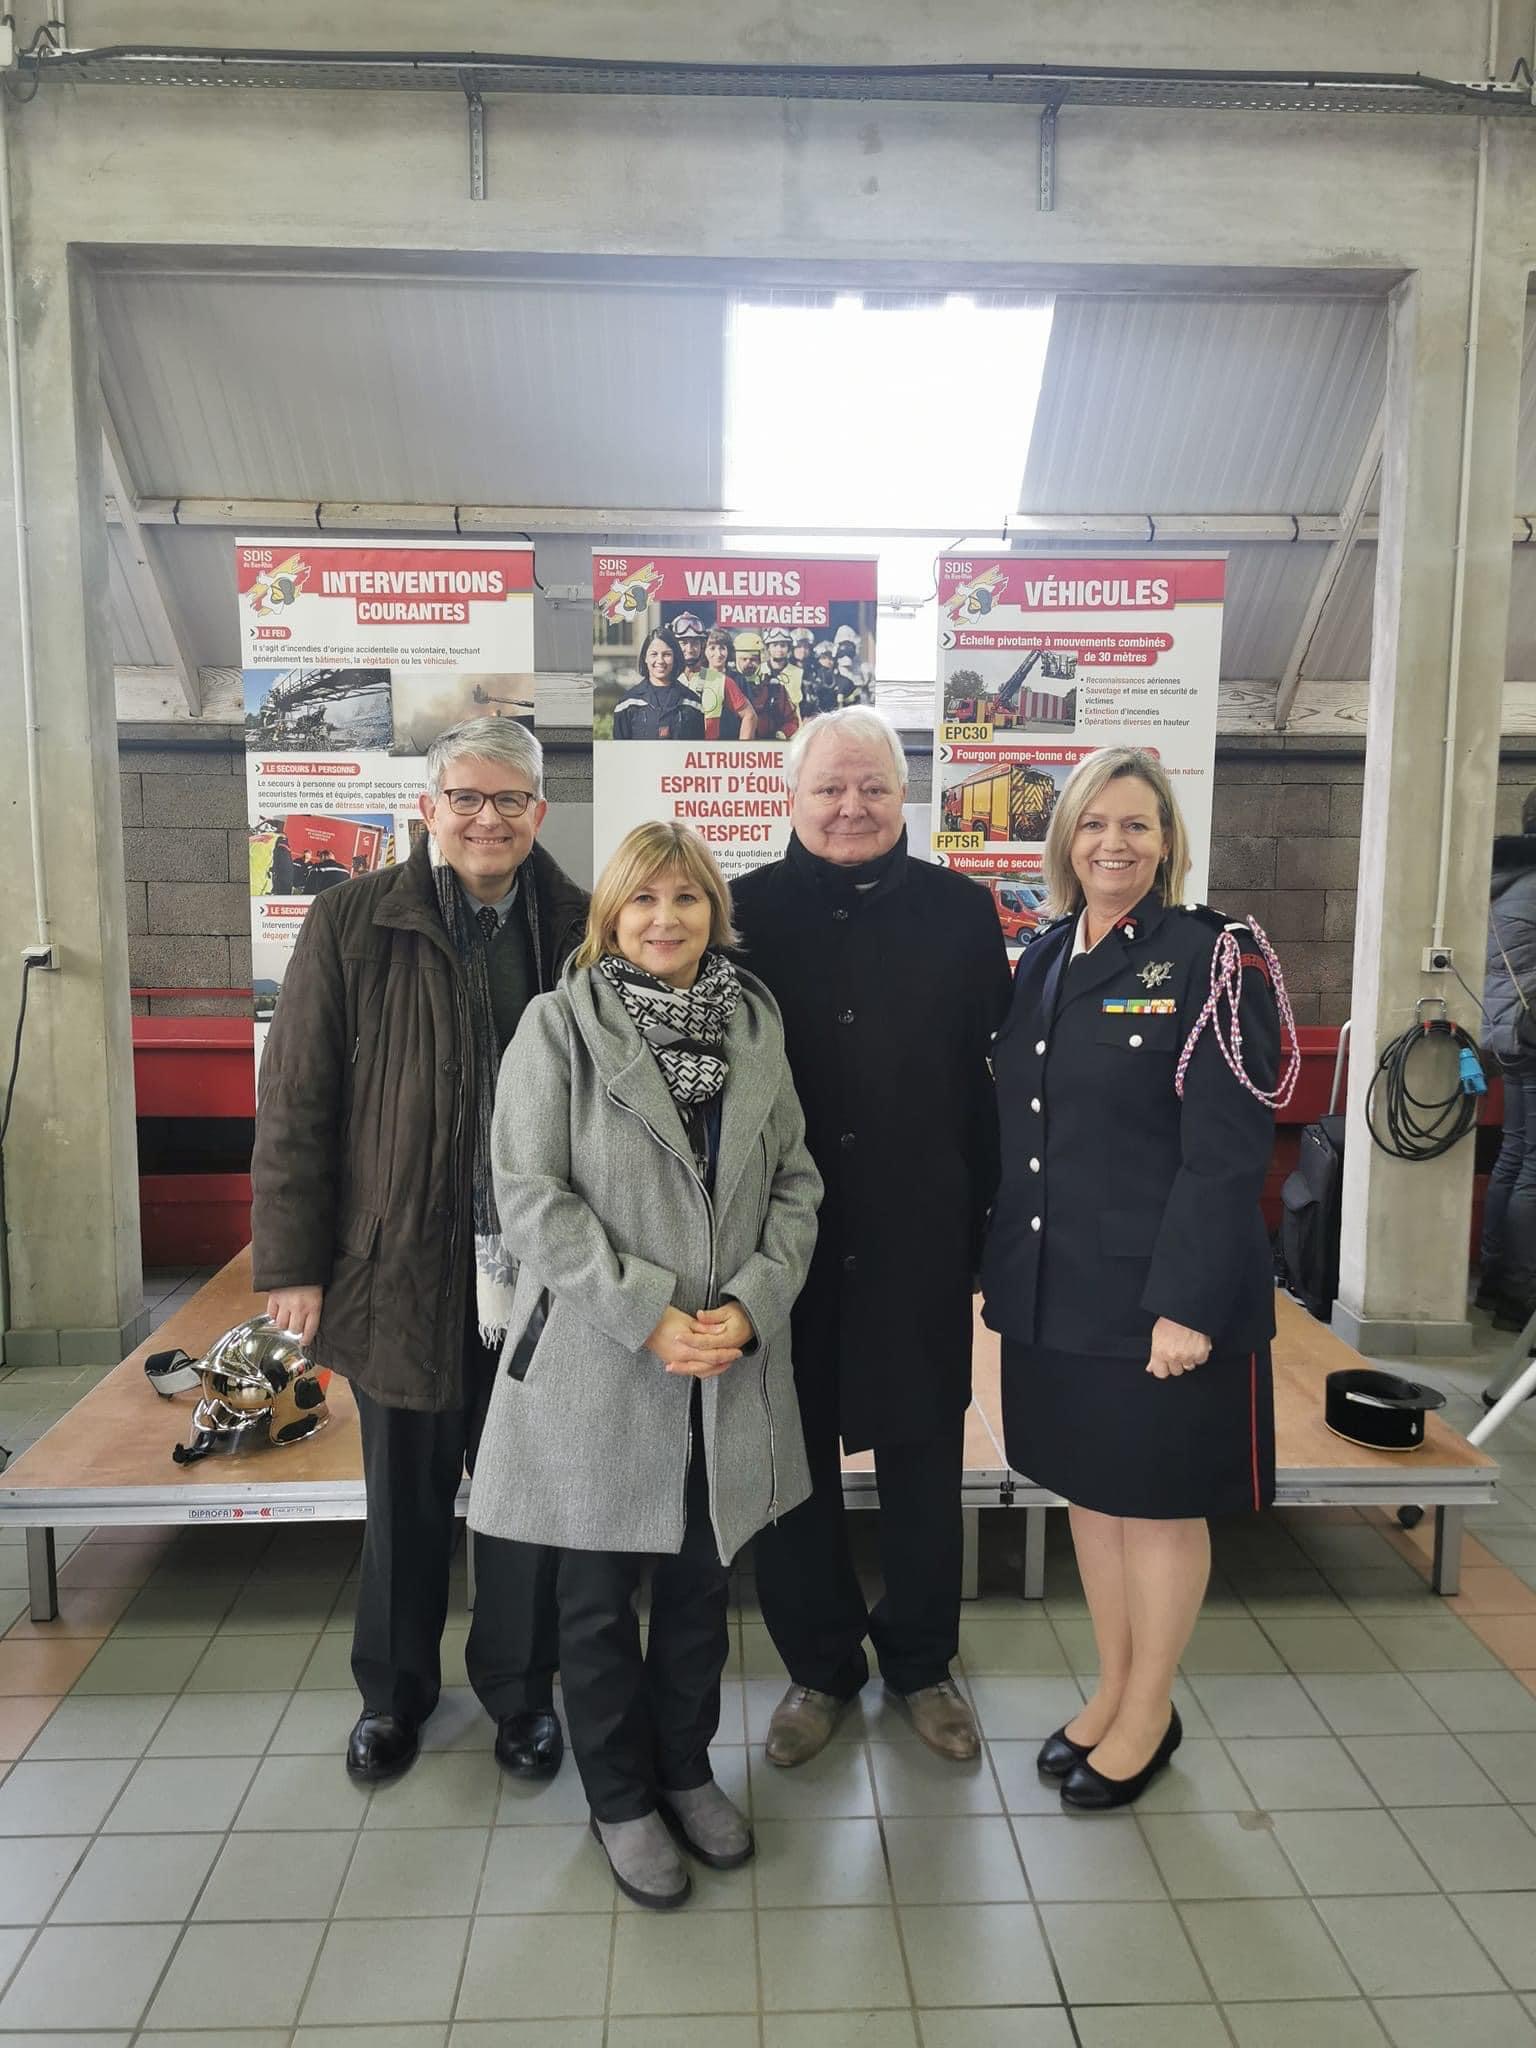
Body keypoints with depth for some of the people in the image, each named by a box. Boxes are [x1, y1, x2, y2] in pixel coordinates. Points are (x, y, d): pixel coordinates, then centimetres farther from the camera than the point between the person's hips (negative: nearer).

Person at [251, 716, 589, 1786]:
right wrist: (293, 1262, -6)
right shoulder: (353, 923, -4)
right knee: (406, 1499, 17)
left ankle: (521, 1689, 37)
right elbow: (296, 1100, -4)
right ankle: (395, 1690, 40)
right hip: (400, 1266, 0)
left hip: (543, 1268, 1)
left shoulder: (582, 931, -1)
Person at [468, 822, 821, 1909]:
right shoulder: (559, 1025, -6)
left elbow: (796, 1181, 6)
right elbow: (531, 1195, -12)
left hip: (729, 1366, 4)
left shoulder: (756, 1025, 6)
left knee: (702, 1583, 18)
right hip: (598, 1364, -3)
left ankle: (687, 1768, 41)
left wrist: (753, 1301, -9)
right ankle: (621, 1798, 35)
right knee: (600, 1597, 12)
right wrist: (647, 1315, -17)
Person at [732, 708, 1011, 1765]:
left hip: (919, 1240, 1)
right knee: (793, 1459, 13)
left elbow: (995, 1080, 0)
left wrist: (989, 1223, -4)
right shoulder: (747, 913, -2)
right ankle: (819, 1665, 35)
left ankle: (923, 1659, 37)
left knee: (924, 1456, 14)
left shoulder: (961, 913, 0)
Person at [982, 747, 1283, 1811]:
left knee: (1159, 1502, 9)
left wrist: (1186, 1302, -19)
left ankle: (1149, 1713, 30)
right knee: (1090, 1488, 18)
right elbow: (1017, 1132, 10)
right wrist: (993, 1267, 8)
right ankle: (1114, 1687, 37)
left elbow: (1227, 1151, -15)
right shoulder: (1041, 960, 8)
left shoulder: (1213, 958, -10)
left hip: (1159, 1290, -6)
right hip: (1053, 1284, 6)